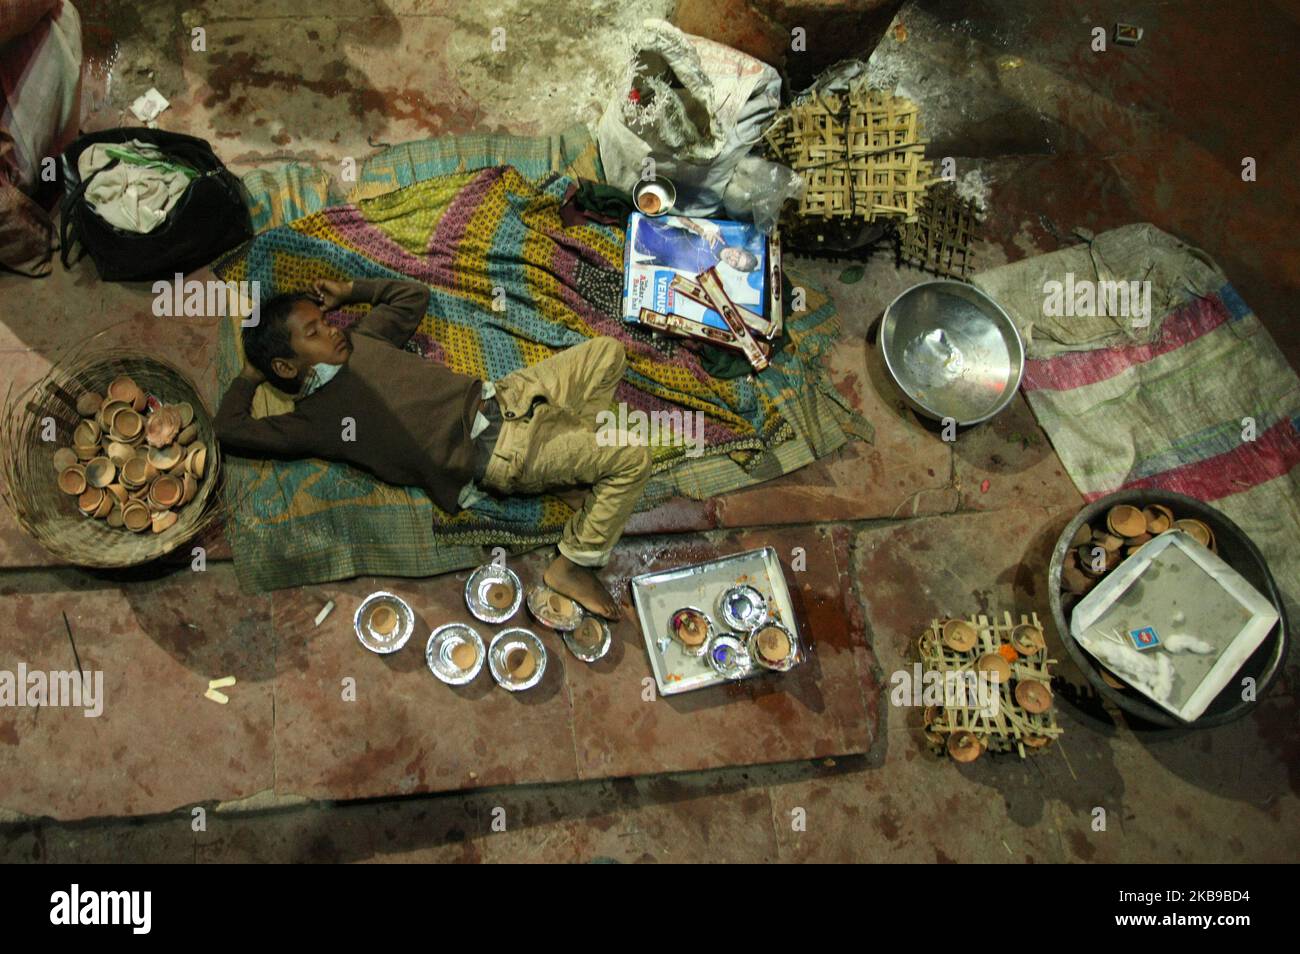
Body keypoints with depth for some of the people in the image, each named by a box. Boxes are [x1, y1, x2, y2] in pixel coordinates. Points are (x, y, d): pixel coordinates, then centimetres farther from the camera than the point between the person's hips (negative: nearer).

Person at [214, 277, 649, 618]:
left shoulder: (359, 340, 10)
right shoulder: (313, 420, -10)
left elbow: (413, 294, 23)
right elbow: (230, 427, -18)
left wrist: (348, 290, 12)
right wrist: (250, 374, 0)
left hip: (501, 395, 8)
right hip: (499, 454, -8)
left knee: (608, 351, 6)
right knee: (632, 458, -19)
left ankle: (583, 448, 14)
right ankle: (573, 566, -6)